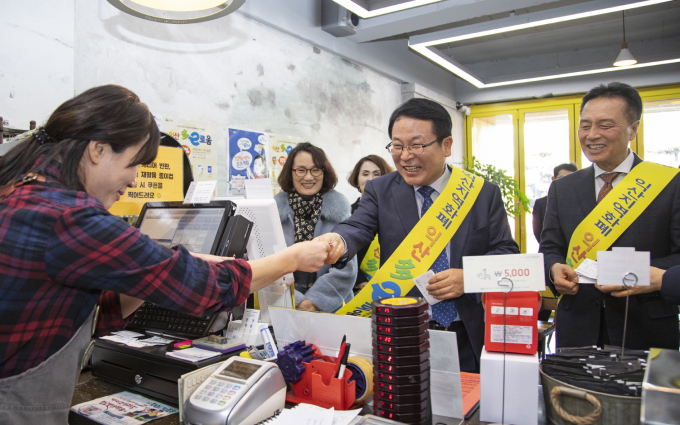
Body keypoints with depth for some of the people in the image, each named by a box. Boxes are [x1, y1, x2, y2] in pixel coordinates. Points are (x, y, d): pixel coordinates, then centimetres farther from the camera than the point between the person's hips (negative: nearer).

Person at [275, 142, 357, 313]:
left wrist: (315, 300, -10)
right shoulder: (275, 209, 1)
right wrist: (296, 301, -13)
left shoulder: (339, 207, 1)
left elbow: (345, 268, -2)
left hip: (331, 307, 0)